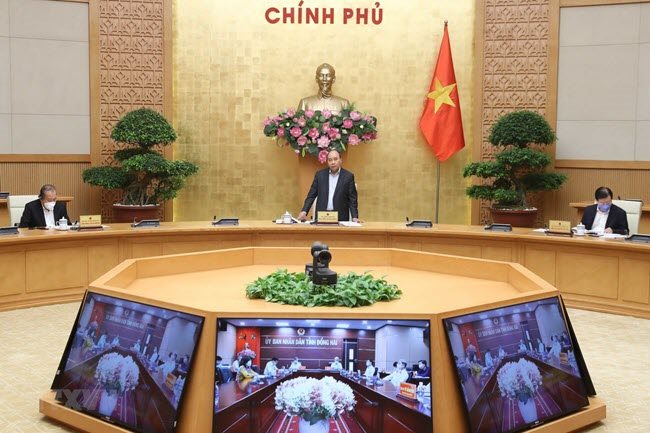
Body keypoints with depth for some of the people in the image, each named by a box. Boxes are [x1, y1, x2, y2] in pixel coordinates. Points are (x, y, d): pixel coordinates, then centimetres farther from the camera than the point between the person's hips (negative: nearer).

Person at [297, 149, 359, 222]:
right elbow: (311, 195, 8)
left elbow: (352, 199, 0)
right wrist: (304, 211, -4)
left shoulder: (348, 176, 2)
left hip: (341, 218, -1)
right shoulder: (320, 174, 8)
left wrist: (355, 217, -11)